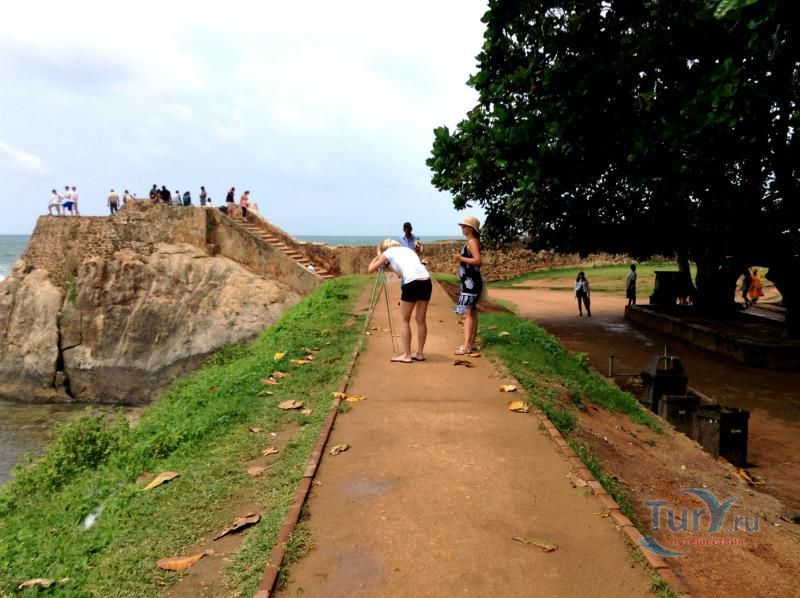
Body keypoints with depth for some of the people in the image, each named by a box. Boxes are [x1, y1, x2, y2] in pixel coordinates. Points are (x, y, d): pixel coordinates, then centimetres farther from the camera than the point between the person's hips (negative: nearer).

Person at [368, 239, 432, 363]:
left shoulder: (388, 252, 15)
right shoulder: (407, 249, 31)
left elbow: (371, 270, 20)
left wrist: (377, 257, 37)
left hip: (412, 282, -6)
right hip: (426, 281, 6)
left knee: (404, 320, 8)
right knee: (421, 320, 15)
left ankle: (406, 355, 8)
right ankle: (420, 353, 21)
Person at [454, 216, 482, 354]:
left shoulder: (472, 241, -14)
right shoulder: (470, 242, 16)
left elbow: (477, 260, -25)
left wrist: (461, 258, -22)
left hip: (470, 282, -10)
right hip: (469, 282, 10)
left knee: (467, 313, -12)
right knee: (472, 312, 12)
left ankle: (467, 346, -13)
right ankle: (471, 343, 19)